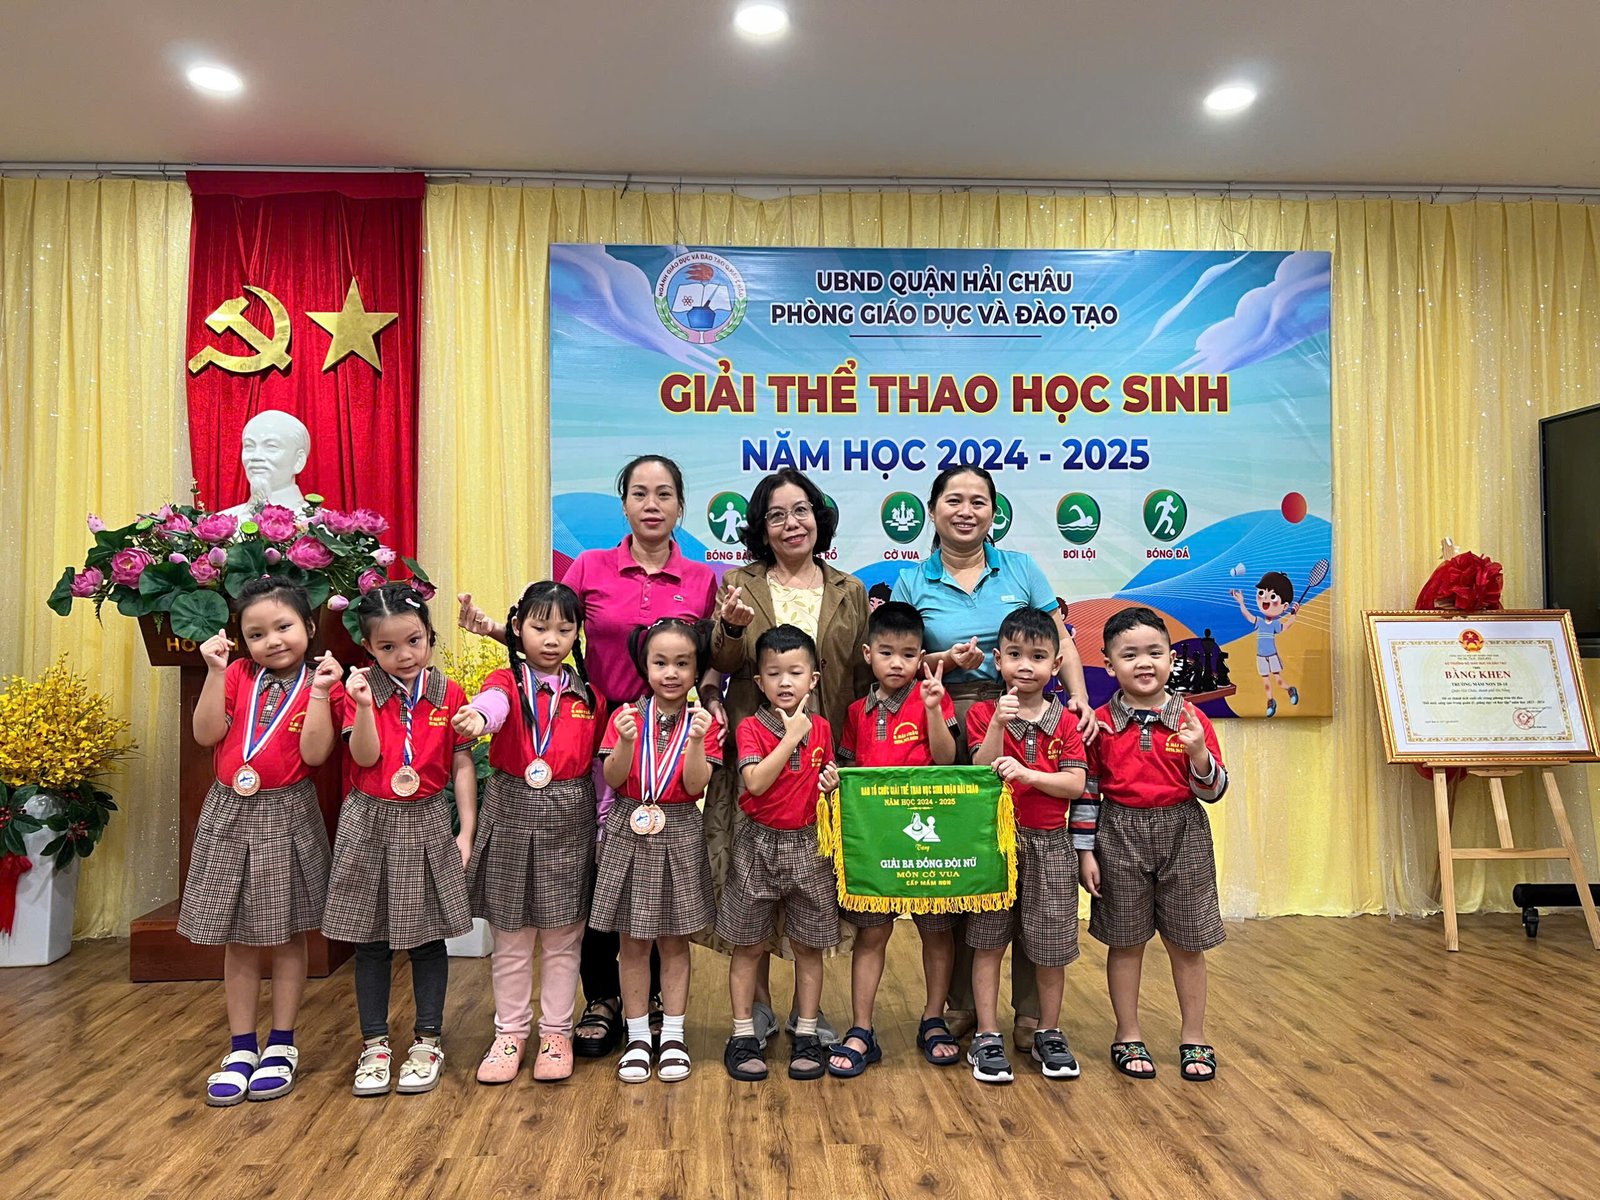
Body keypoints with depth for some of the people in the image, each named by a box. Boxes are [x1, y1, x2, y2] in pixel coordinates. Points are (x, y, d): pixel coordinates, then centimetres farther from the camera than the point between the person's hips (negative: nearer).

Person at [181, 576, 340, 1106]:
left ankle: (281, 1046, 21)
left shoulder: (319, 684, -6)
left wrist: (320, 693, -25)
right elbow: (207, 733, -7)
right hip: (230, 814, 3)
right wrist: (215, 672, -12)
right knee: (237, 939, 11)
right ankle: (242, 1048, 22)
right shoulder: (237, 676, 4)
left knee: (286, 935, 8)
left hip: (287, 816, -3)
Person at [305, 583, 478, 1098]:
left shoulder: (449, 694, -2)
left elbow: (462, 765, 0)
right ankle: (375, 1044, 22)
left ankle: (428, 1041, 22)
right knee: (370, 939, 8)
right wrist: (363, 706, -27)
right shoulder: (360, 689, -3)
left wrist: (467, 830, -4)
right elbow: (366, 757, -12)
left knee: (429, 936, 8)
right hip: (371, 824, 0)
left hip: (428, 824, 0)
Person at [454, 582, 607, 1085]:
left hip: (569, 823, 2)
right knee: (510, 939, 9)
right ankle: (510, 1032, 25)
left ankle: (556, 1032, 25)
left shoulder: (587, 697, 5)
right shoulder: (507, 681, -4)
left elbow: (599, 767, 8)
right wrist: (477, 716, -54)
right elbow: (494, 701, -30)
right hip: (510, 818, -1)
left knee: (562, 938, 9)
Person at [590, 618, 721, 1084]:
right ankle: (637, 1038, 21)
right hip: (629, 835, 0)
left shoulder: (703, 721, -2)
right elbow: (613, 778, -10)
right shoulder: (626, 716, -1)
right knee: (633, 942, 8)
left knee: (674, 941, 9)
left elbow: (696, 786, -12)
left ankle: (673, 1037, 21)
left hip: (679, 838, 0)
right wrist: (626, 740, -26)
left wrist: (696, 741, -26)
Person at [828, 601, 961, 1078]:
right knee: (871, 932, 6)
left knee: (936, 928, 10)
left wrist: (933, 710, -23)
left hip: (927, 829, -2)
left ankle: (934, 1022, 25)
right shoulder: (858, 711, 8)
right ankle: (861, 1032, 14)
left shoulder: (931, 697, -2)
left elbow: (945, 760, -11)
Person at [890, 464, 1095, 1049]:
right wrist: (945, 661, -12)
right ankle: (959, 1001, 19)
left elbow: (1061, 643, 8)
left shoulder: (1021, 569, 9)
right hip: (947, 730, 0)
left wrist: (1080, 700, -7)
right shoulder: (913, 582, 7)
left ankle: (1031, 1009, 13)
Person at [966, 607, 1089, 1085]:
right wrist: (997, 726, -24)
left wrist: (1027, 773, -21)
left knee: (1051, 947, 9)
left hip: (1049, 845, 1)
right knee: (988, 942, 5)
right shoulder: (982, 713, -1)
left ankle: (1049, 1035, 27)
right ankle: (987, 1038, 16)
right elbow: (982, 774, -12)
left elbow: (1075, 784, -7)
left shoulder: (1065, 722, 2)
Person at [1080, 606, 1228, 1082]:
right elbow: (1086, 791, 0)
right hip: (1120, 836, 0)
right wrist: (1085, 851, -2)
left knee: (1186, 942, 10)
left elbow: (1214, 790, -1)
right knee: (1125, 941, 10)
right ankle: (1128, 1036, 25)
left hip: (1183, 834, 1)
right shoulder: (1100, 722, -3)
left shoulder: (1191, 720, -2)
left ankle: (1194, 1038, 26)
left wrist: (1198, 753, -21)